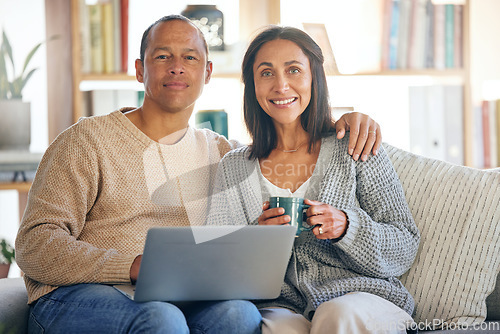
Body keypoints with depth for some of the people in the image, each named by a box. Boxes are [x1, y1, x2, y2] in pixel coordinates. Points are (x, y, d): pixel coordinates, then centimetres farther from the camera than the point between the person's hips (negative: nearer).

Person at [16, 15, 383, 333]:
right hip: (75, 295, -4)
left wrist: (344, 122, 9)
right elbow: (35, 245, -7)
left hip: (171, 301, 4)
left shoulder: (221, 151, 17)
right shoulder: (88, 139, 2)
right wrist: (136, 266, -22)